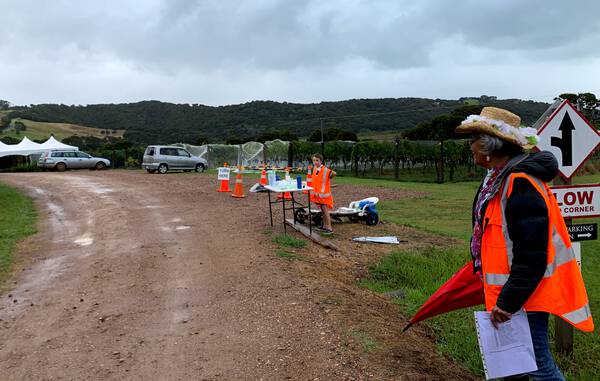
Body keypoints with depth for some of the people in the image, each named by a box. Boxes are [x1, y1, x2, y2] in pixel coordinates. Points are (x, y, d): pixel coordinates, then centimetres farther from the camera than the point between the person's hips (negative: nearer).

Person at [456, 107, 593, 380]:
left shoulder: (521, 183, -23)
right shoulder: (500, 178, 9)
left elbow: (531, 256, -26)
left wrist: (508, 302, -24)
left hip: (524, 295, -10)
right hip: (508, 294, 10)